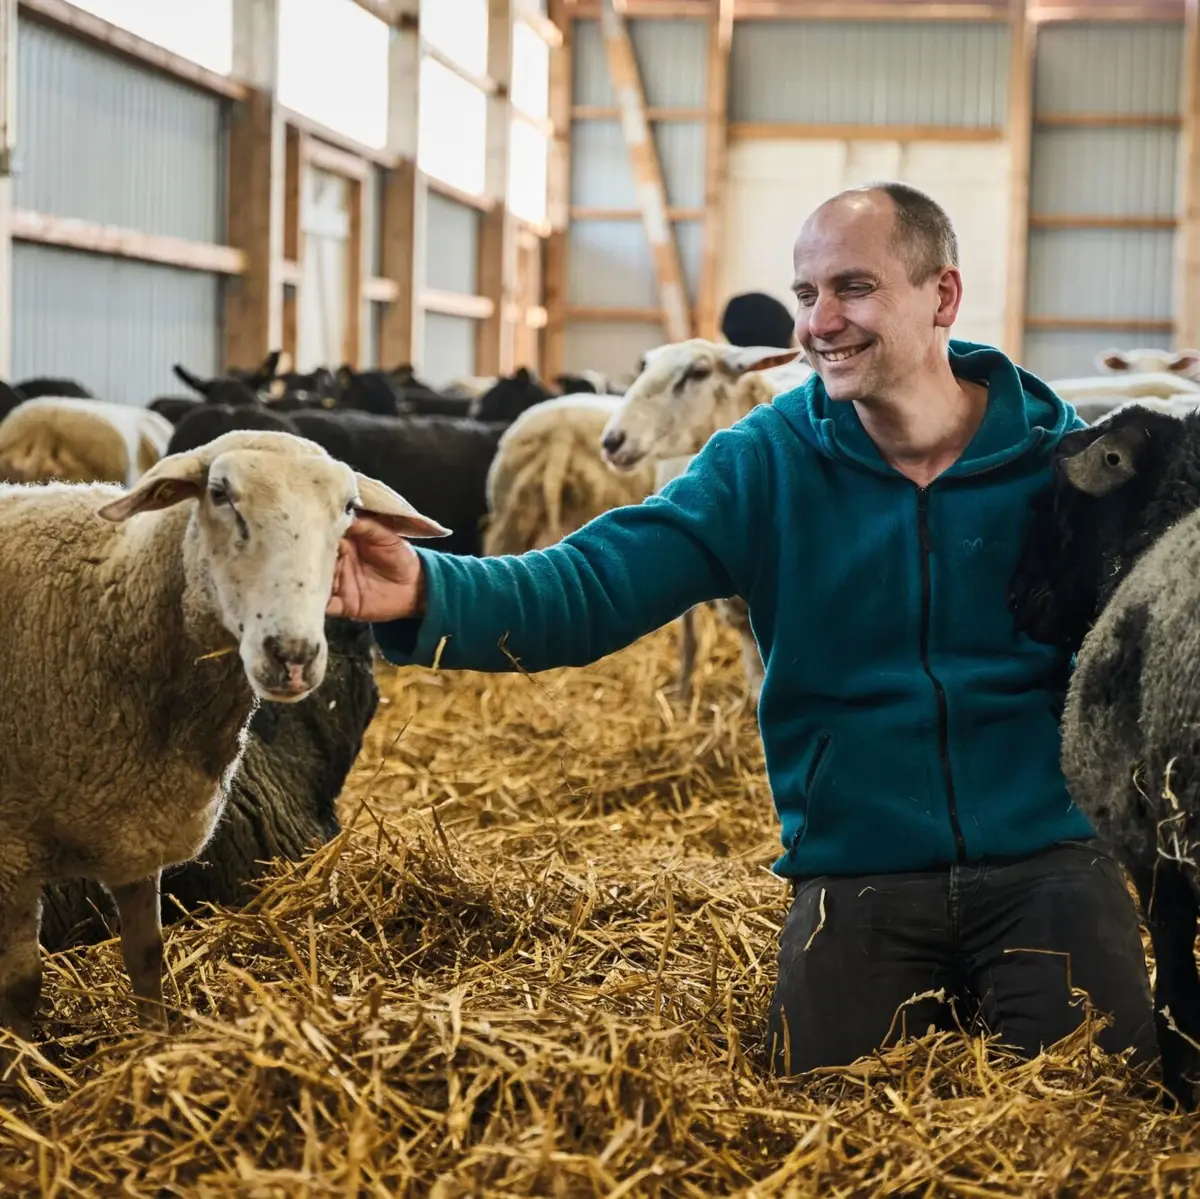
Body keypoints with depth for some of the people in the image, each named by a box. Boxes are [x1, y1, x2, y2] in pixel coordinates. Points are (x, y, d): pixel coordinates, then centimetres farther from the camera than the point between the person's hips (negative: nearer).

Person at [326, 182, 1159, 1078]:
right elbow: (587, 587, -14)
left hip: (1045, 860, 0)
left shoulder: (1058, 458, -2)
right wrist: (429, 591, -32)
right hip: (858, 878, 1)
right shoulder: (765, 464, -2)